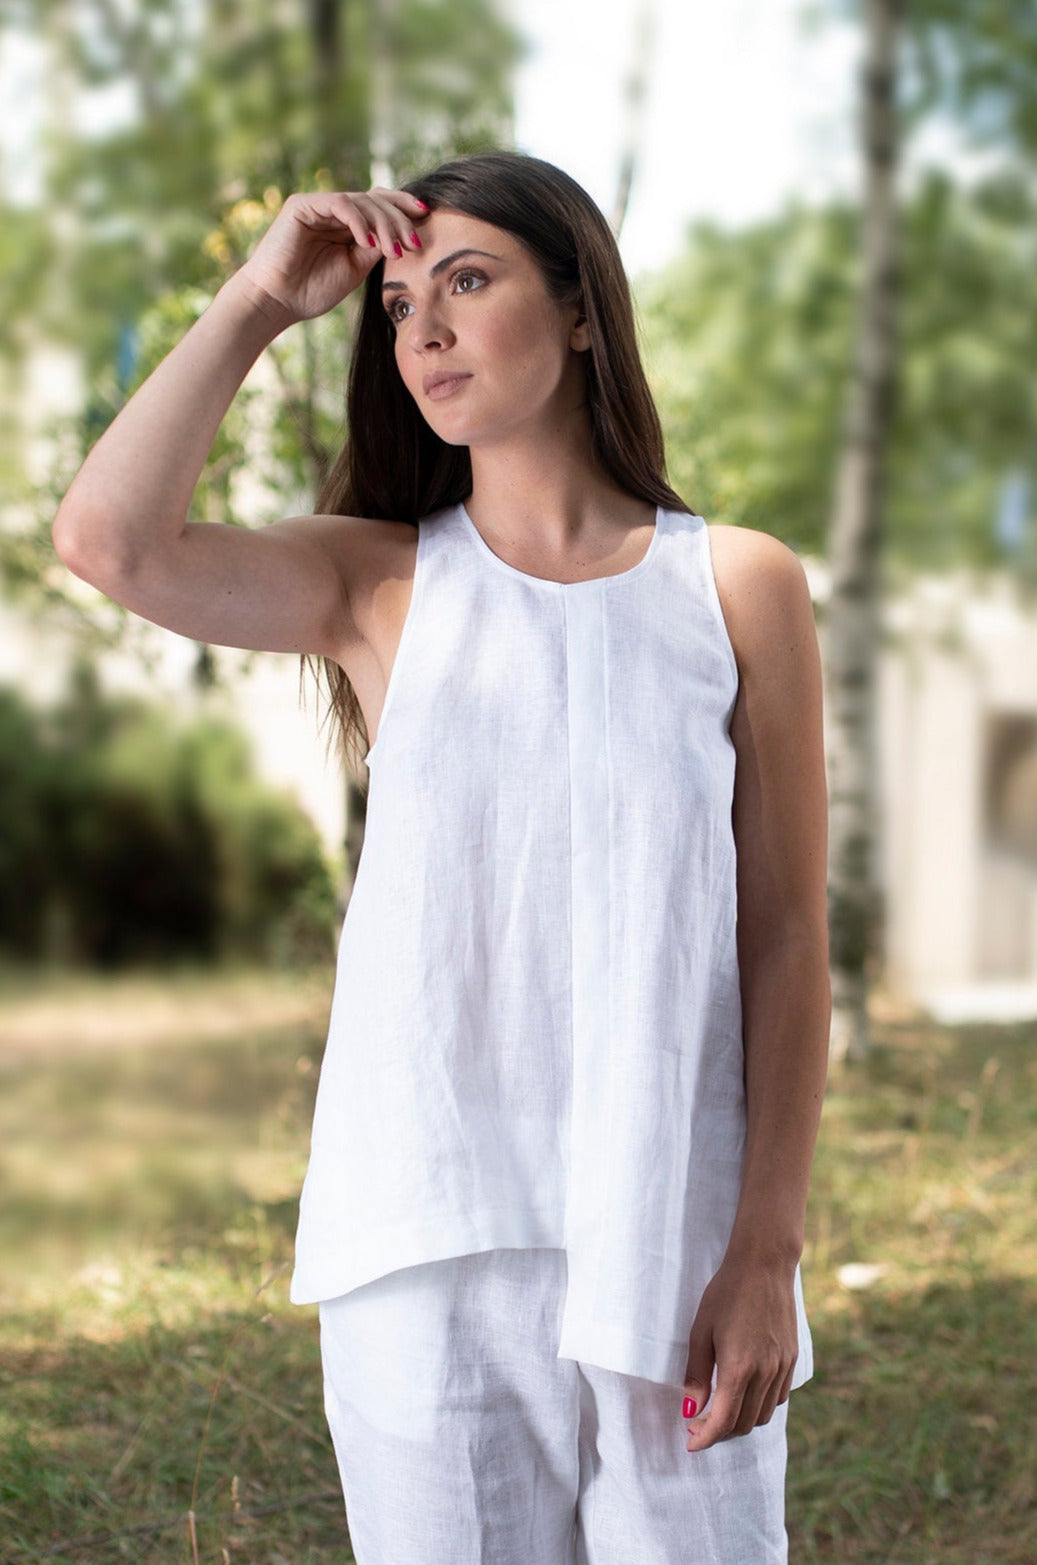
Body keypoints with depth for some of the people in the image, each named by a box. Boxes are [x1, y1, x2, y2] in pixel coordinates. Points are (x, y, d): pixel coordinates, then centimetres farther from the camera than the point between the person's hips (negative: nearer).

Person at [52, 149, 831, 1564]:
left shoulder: (739, 588, 3)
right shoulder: (382, 586, 5)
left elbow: (787, 939, 1)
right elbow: (108, 539, -13)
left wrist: (766, 1248, -5)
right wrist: (260, 299, -4)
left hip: (671, 1235, -1)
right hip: (430, 1236, 1)